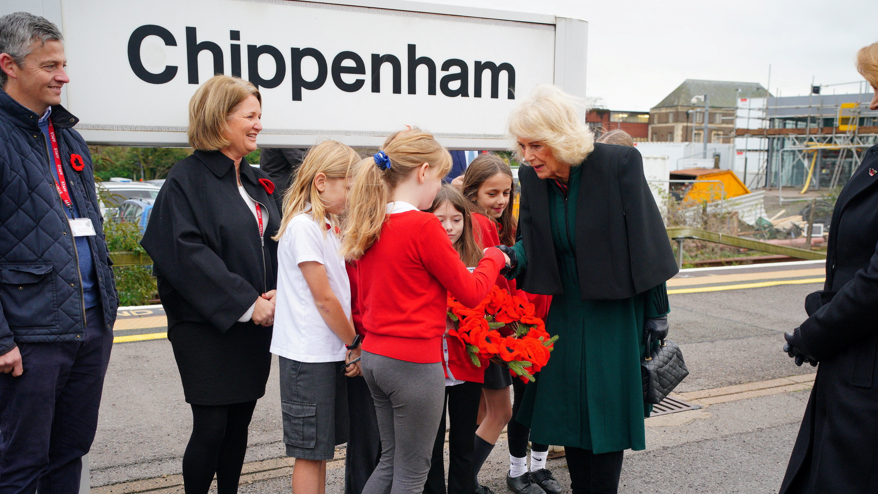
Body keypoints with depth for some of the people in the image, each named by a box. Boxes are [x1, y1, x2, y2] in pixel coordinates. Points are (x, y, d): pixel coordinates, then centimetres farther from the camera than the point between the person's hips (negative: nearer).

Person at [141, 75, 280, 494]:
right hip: (207, 328, -7)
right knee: (211, 427, 0)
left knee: (240, 423, 13)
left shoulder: (256, 181, 14)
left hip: (256, 325, 7)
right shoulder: (188, 179, -8)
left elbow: (275, 243, 13)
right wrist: (247, 303, -19)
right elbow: (187, 255, -17)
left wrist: (276, 294, -6)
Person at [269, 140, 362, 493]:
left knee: (321, 447, 16)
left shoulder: (327, 225, 12)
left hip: (331, 351, 8)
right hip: (309, 354, -8)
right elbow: (324, 299, -15)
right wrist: (355, 344, -5)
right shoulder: (303, 226, -15)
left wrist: (353, 345, 3)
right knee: (310, 451, 1)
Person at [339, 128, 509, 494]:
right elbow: (471, 292, -10)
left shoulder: (370, 224, 5)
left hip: (374, 356, 8)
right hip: (415, 361, -8)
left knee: (390, 461, 21)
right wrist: (493, 258, 6)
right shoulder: (423, 226, -18)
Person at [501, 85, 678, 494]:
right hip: (563, 311, 5)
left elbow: (644, 241, -12)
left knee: (606, 409, 5)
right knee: (569, 407, 14)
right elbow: (530, 242, 6)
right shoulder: (531, 177, -4)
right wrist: (511, 256, -17)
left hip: (613, 311, -5)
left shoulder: (619, 164, -17)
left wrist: (657, 313, -8)